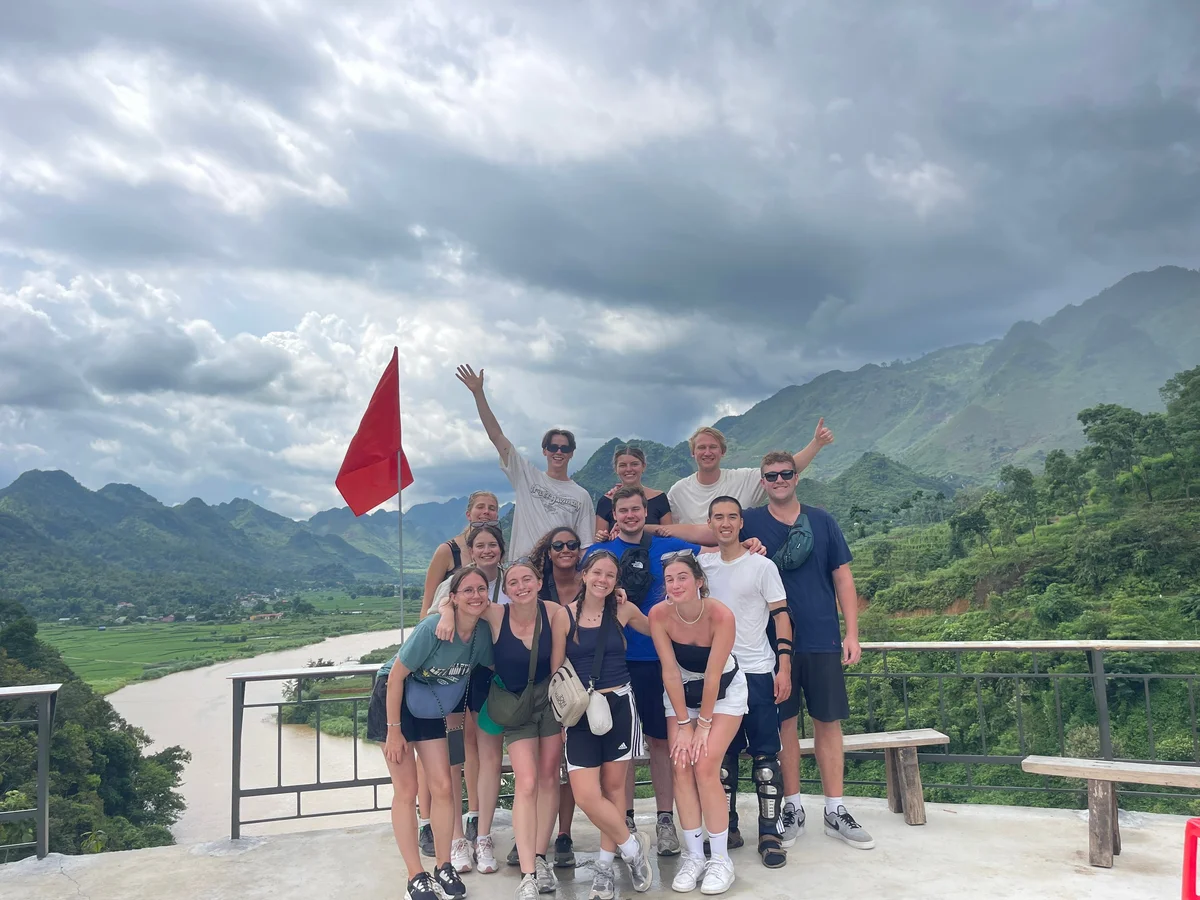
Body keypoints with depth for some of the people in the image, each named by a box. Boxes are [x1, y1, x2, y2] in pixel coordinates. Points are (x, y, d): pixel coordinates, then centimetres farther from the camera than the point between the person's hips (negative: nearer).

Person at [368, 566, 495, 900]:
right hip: (394, 698, -5)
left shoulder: (483, 632, -16)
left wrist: (458, 710, 2)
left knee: (443, 787, 1)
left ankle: (444, 868, 16)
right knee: (406, 791, -2)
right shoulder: (432, 628, -31)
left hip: (432, 706, 5)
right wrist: (394, 730, -17)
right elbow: (396, 676, -23)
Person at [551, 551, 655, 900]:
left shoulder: (623, 610, 3)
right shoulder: (565, 616, -2)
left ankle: (604, 867, 25)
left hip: (618, 705, 1)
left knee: (614, 787, 7)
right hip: (580, 711, -1)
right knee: (586, 795, -9)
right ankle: (632, 845, 15)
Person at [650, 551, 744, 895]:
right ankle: (693, 856, 6)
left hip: (724, 691, -3)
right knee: (681, 766, -6)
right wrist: (682, 724, -14)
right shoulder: (659, 614, -23)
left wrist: (704, 725, -16)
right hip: (681, 692, 3)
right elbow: (670, 672, -17)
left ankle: (721, 859, 1)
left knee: (705, 767, -12)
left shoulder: (721, 615, -31)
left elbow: (712, 676, -23)